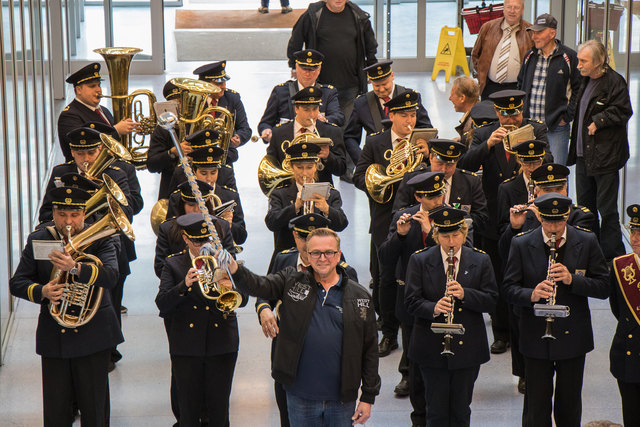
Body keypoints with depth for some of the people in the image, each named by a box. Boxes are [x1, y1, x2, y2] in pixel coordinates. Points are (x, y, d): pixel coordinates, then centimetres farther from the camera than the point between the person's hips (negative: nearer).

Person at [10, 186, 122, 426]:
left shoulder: (99, 239, -4)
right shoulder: (38, 241, 3)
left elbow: (110, 277, -21)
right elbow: (16, 284, 3)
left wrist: (75, 267, -38)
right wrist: (42, 291, -19)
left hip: (93, 333, -2)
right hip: (53, 338, 2)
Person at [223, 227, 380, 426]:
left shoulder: (359, 297, 0)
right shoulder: (292, 281, 3)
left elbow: (370, 349, 2)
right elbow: (258, 285, -12)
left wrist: (368, 397, 0)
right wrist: (234, 269, -34)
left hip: (341, 400, 0)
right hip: (300, 397, 1)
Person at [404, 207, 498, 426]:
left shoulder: (481, 261, 2)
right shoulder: (419, 260, -1)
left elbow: (491, 301, -2)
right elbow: (411, 301, -5)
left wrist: (465, 294, -21)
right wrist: (433, 308, -26)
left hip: (467, 348, 1)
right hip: (432, 349, -1)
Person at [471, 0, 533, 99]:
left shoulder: (530, 32, -1)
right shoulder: (488, 27, 7)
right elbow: (475, 54, 18)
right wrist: (480, 74, 8)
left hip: (517, 89, -2)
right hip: (489, 87, 3)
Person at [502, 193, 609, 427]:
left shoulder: (587, 242, -3)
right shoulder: (521, 244, -4)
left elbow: (604, 286, -5)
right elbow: (509, 288, -4)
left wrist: (572, 280, -22)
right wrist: (531, 295, -25)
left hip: (573, 336, 1)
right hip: (536, 337, -1)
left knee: (570, 405, 13)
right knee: (536, 406, 4)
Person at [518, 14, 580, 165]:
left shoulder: (569, 57, -6)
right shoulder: (530, 56, 10)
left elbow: (578, 90, -4)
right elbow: (520, 86, 22)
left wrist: (566, 117, -8)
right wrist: (521, 113, 12)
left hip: (557, 127, -5)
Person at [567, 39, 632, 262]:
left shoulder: (615, 82, -14)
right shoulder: (587, 81, 12)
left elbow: (622, 112, -17)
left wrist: (598, 122, -18)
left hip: (605, 156, -9)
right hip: (584, 154, 9)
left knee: (607, 208, -2)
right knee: (585, 205, 16)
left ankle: (611, 254, 8)